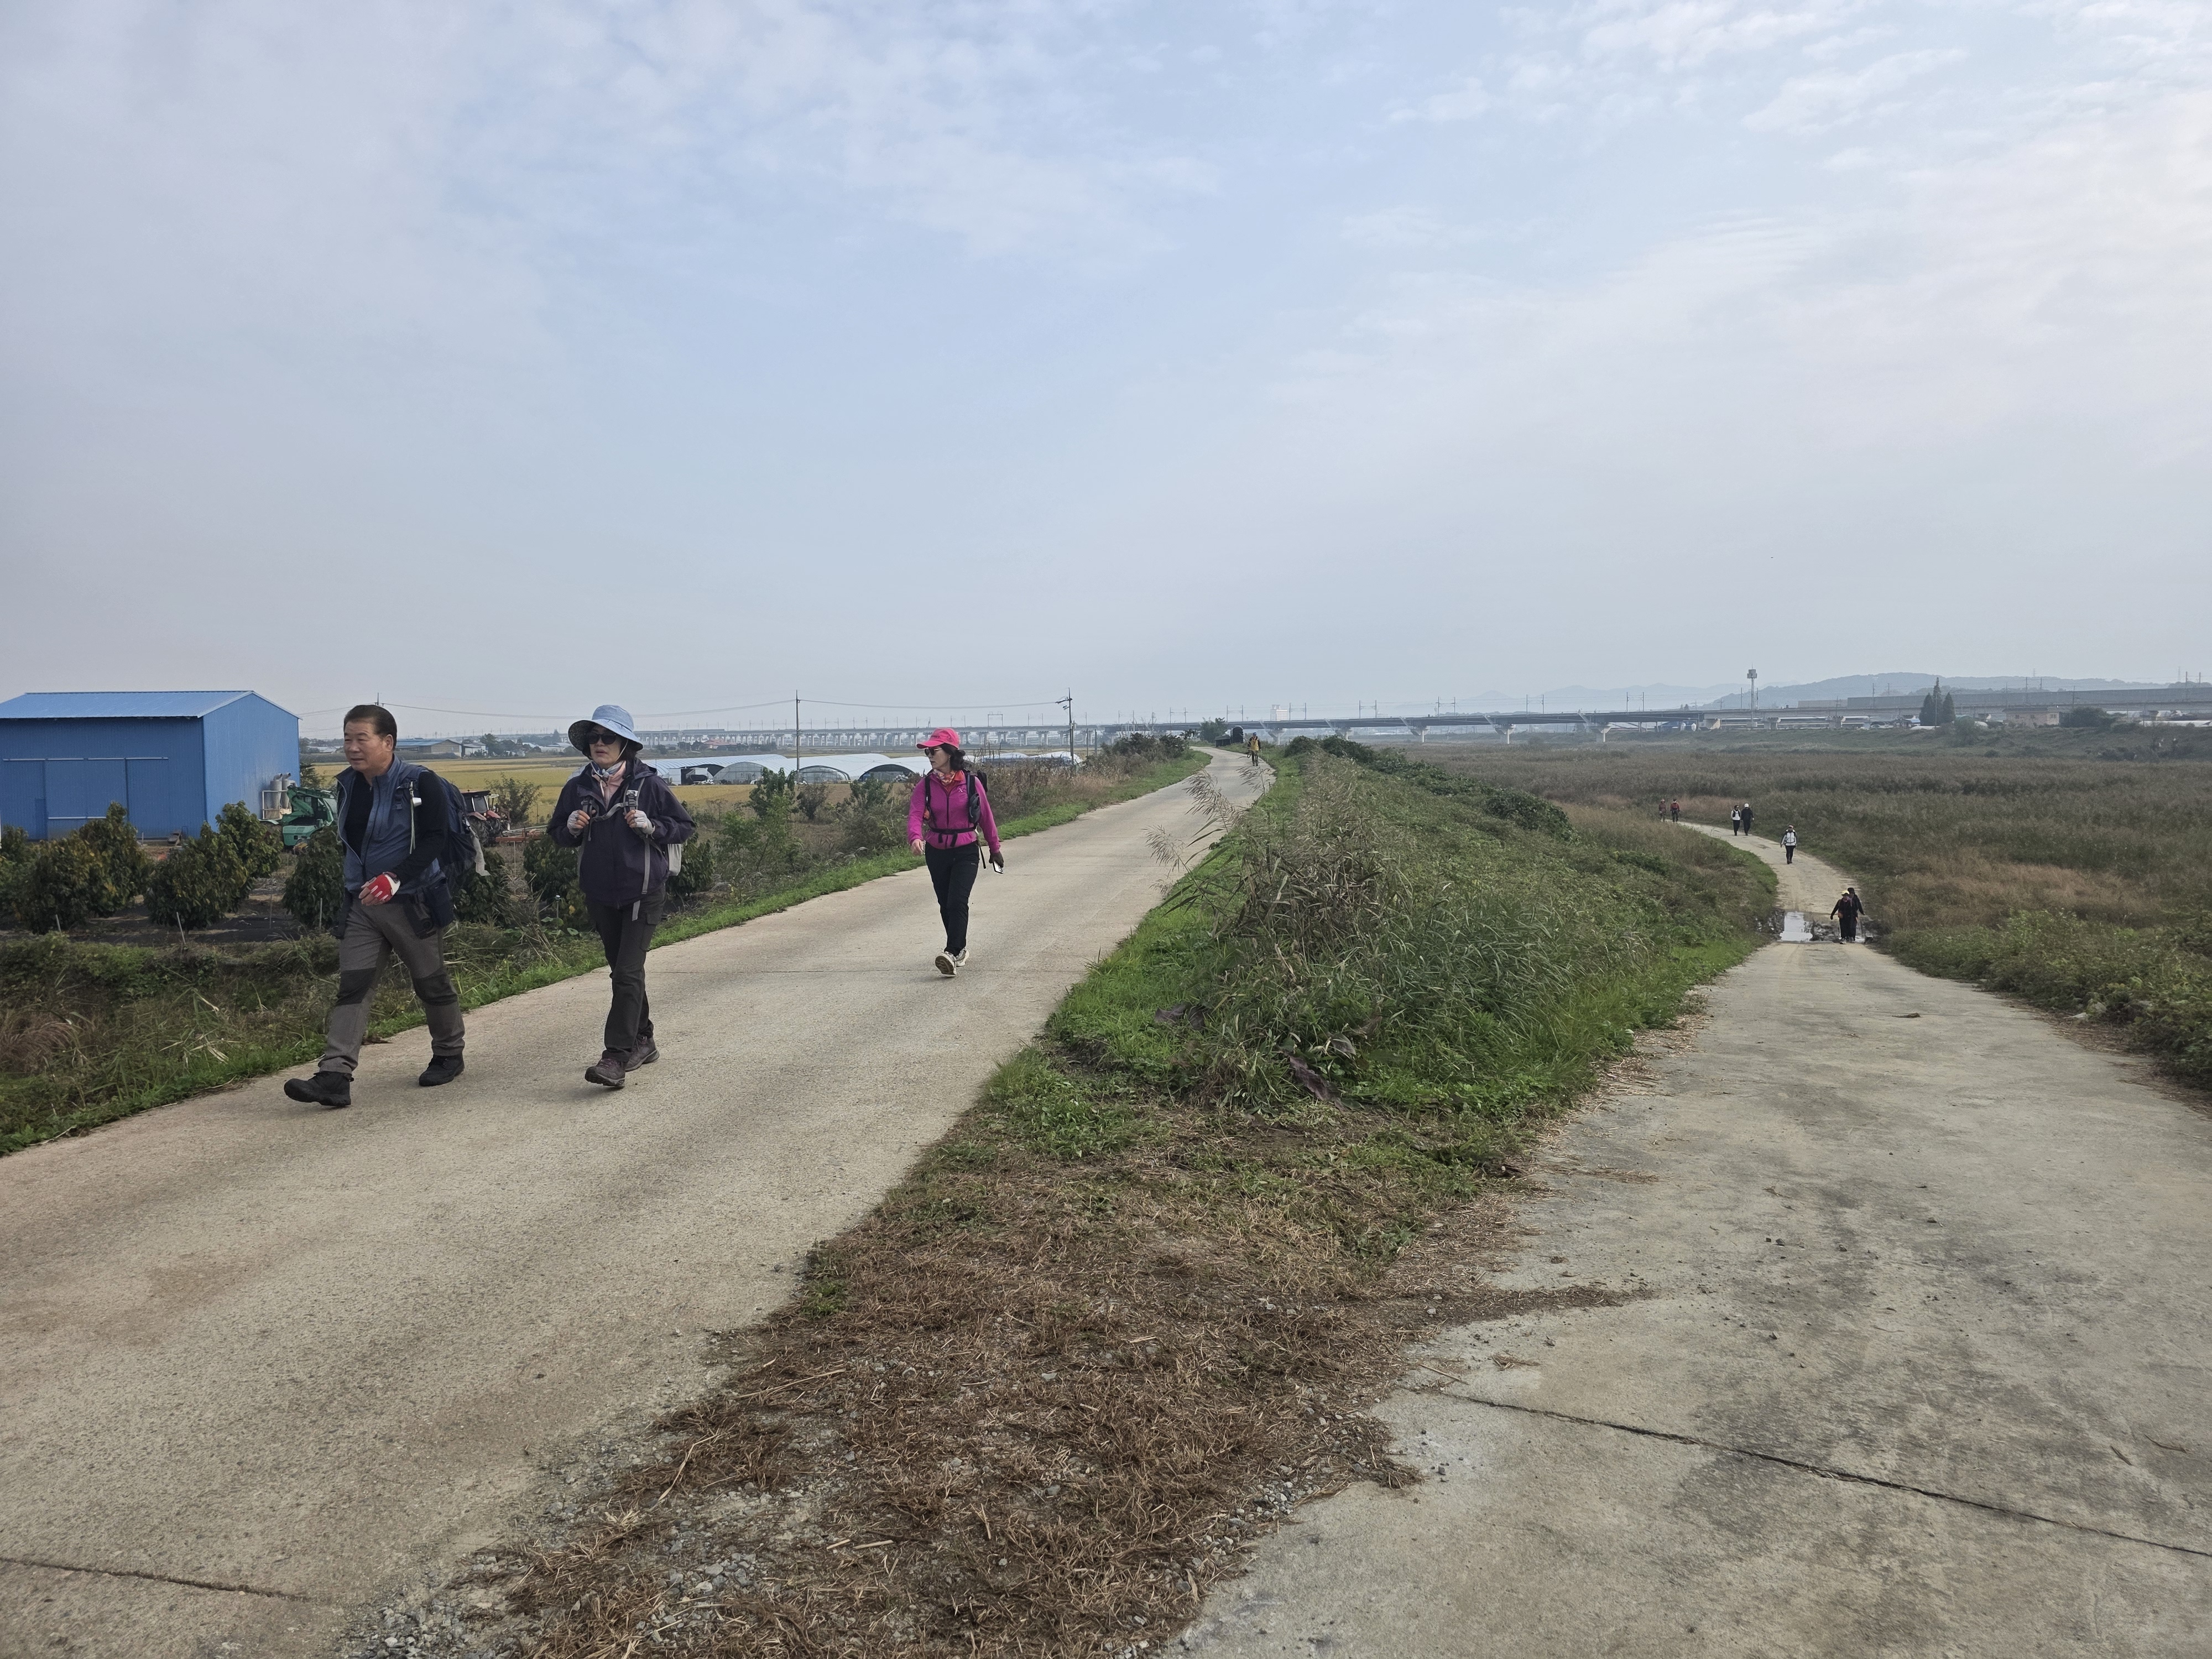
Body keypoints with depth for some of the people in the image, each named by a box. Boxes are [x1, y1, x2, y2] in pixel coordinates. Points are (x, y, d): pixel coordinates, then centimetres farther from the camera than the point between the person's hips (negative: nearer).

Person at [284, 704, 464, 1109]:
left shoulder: (420, 783, -13)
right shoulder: (348, 785, 7)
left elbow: (433, 839, -21)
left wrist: (395, 877, -33)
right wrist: (357, 880, 17)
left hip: (413, 903, -5)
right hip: (362, 904, 5)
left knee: (432, 984, 9)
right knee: (352, 987, -5)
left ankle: (448, 1056, 30)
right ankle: (334, 1076, -12)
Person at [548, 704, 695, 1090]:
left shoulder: (648, 785, -6)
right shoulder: (577, 788, 4)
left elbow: (684, 827, 0)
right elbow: (556, 834, 13)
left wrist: (651, 826, -19)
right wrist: (571, 828, -9)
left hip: (643, 893, -5)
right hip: (600, 895, 5)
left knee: (628, 973, -12)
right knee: (621, 971, 15)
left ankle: (616, 1057, -14)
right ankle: (643, 1042, 30)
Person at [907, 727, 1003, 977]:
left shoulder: (972, 782, -7)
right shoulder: (925, 784, -3)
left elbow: (986, 816, 4)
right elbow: (915, 814, -16)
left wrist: (995, 848, 13)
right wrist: (915, 837, -38)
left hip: (966, 853, -3)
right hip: (936, 853, 3)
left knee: (957, 902, -17)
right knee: (945, 906, 13)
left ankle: (952, 954, -20)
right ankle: (961, 951, 30)